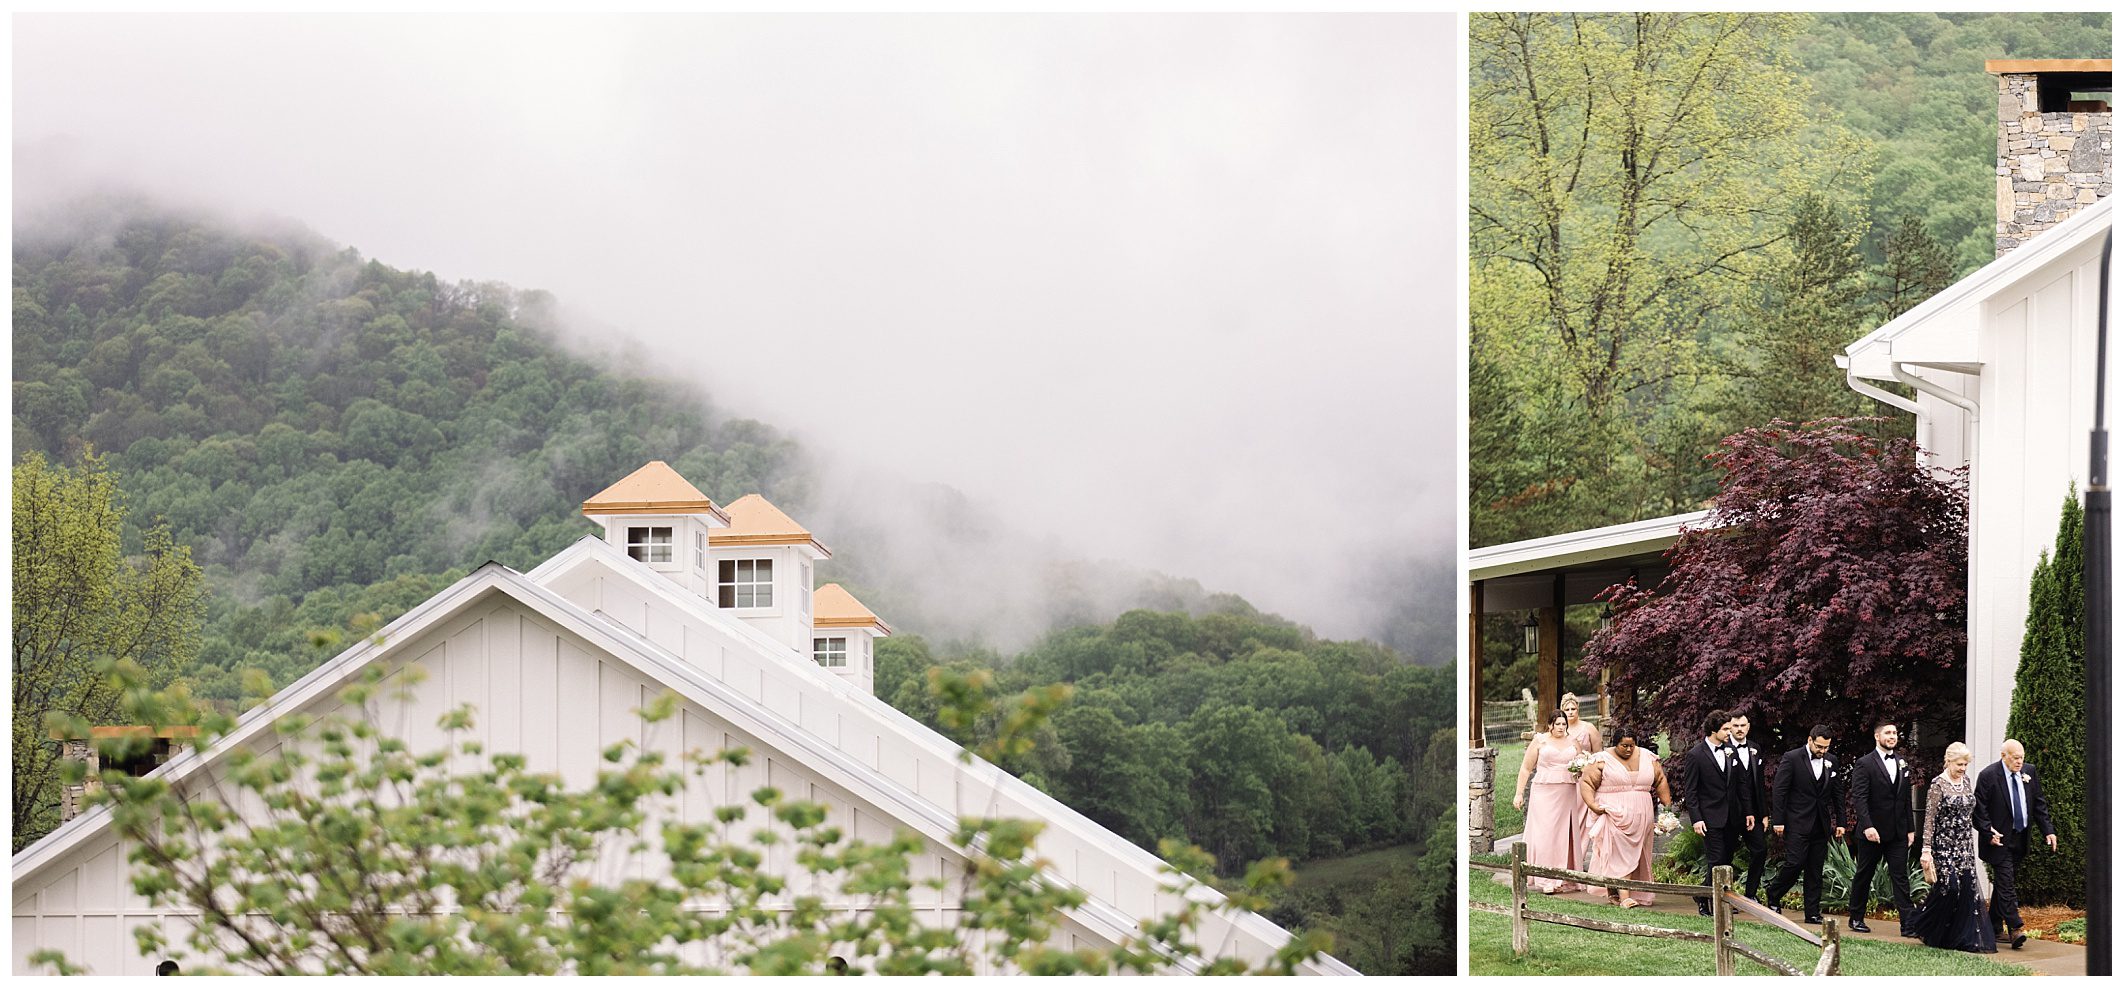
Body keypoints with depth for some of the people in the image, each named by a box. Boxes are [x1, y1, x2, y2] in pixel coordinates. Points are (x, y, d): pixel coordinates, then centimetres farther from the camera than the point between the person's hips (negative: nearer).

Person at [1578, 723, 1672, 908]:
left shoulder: (1647, 757, 8)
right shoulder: (1603, 760, -3)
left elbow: (1661, 781, 17)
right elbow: (1586, 783, -4)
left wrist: (1667, 805, 12)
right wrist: (1592, 805, -17)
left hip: (1640, 816, 4)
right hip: (1614, 815, -4)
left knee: (1635, 856, 6)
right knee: (1620, 854, -12)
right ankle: (1623, 897, -18)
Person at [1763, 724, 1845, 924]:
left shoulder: (1831, 761, 9)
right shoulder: (1792, 758, -6)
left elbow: (1838, 793, 15)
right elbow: (1779, 790, -7)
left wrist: (1840, 822, 11)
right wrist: (1778, 821, -11)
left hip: (1821, 824, 5)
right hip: (1798, 823, -5)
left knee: (1815, 870, 5)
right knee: (1795, 863, -12)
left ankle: (1813, 913, 7)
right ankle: (1774, 897, 9)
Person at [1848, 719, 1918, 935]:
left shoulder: (1902, 764, 13)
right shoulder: (1865, 764, -6)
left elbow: (1907, 799, 16)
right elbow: (1858, 798, -14)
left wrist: (1911, 828, 12)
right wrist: (1867, 826, -24)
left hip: (1898, 833, 4)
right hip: (1872, 832, -4)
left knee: (1901, 877, -2)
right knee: (1864, 875, 8)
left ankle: (1907, 923, -7)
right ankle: (1857, 918, 21)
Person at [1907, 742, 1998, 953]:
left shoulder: (1967, 781, 9)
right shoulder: (1938, 784, -10)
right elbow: (1930, 819, -12)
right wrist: (1926, 849, -15)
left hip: (1965, 846, 6)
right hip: (1944, 845, -6)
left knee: (1968, 889, -1)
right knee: (1948, 888, -11)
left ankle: (1965, 939, 4)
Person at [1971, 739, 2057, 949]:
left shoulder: (2029, 772, 6)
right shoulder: (1988, 775, -12)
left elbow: (2039, 804, 10)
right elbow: (1980, 809, -10)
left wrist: (2048, 830, 3)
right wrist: (1989, 833, -18)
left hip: (2020, 839, 6)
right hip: (2000, 839, -6)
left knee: (2004, 882, 13)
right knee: (2006, 882, -12)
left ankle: (1994, 928, 20)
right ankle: (2014, 930, -18)